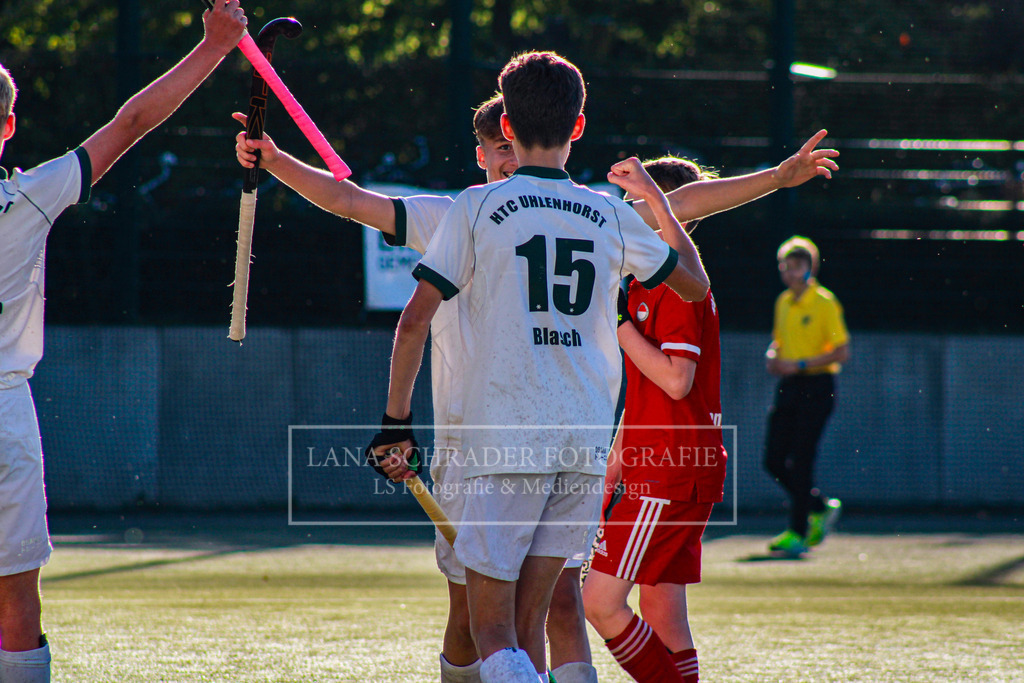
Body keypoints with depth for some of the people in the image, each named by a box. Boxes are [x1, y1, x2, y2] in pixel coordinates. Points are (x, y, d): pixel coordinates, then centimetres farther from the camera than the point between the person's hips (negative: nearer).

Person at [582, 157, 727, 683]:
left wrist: (619, 321, -17)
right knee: (662, 613, 9)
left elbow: (676, 380, -22)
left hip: (669, 473, -10)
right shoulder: (648, 282, 19)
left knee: (600, 603, -14)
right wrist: (619, 452, 23)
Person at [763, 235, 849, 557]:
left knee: (800, 461, -10)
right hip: (788, 386, 7)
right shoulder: (783, 303, 12)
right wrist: (773, 358, 4)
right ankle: (820, 508, 22)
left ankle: (797, 533, -6)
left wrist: (800, 365, -17)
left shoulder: (825, 303, -9)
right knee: (773, 460, 3)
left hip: (816, 387, -7)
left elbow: (842, 352, -12)